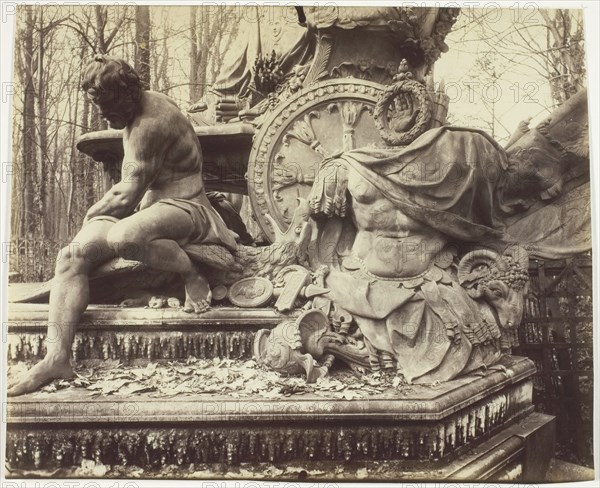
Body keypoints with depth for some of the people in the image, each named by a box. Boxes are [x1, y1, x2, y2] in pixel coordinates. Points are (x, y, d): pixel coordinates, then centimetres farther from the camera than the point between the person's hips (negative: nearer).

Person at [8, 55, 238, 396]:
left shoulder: (151, 123, -18)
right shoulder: (140, 108, 14)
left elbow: (128, 195, -18)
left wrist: (94, 213, 0)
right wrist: (98, 214, 18)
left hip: (183, 208, -9)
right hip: (145, 207, 10)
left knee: (123, 236, -43)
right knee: (71, 256, -14)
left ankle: (193, 276, -17)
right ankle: (57, 358, -20)